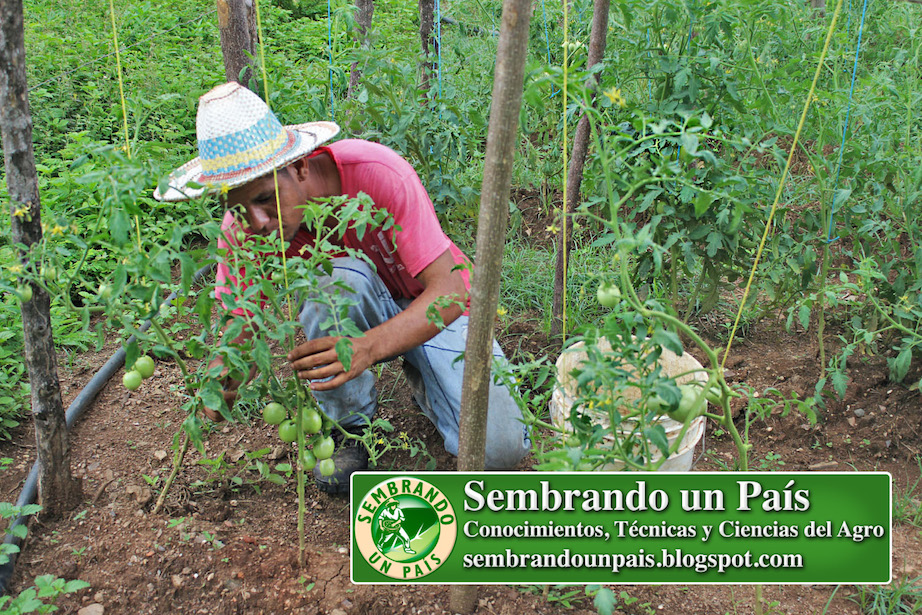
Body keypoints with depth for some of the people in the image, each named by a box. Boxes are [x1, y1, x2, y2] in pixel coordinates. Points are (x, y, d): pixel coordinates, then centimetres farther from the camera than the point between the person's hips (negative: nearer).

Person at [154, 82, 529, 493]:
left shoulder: (378, 173, -33)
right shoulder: (243, 228, -22)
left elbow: (450, 293, -35)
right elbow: (240, 332, -14)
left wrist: (367, 348, -53)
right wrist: (224, 381, -40)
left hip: (435, 310, -2)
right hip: (349, 317, 2)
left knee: (501, 448, -23)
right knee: (342, 278, -37)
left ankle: (422, 377, 10)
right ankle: (350, 424, -9)